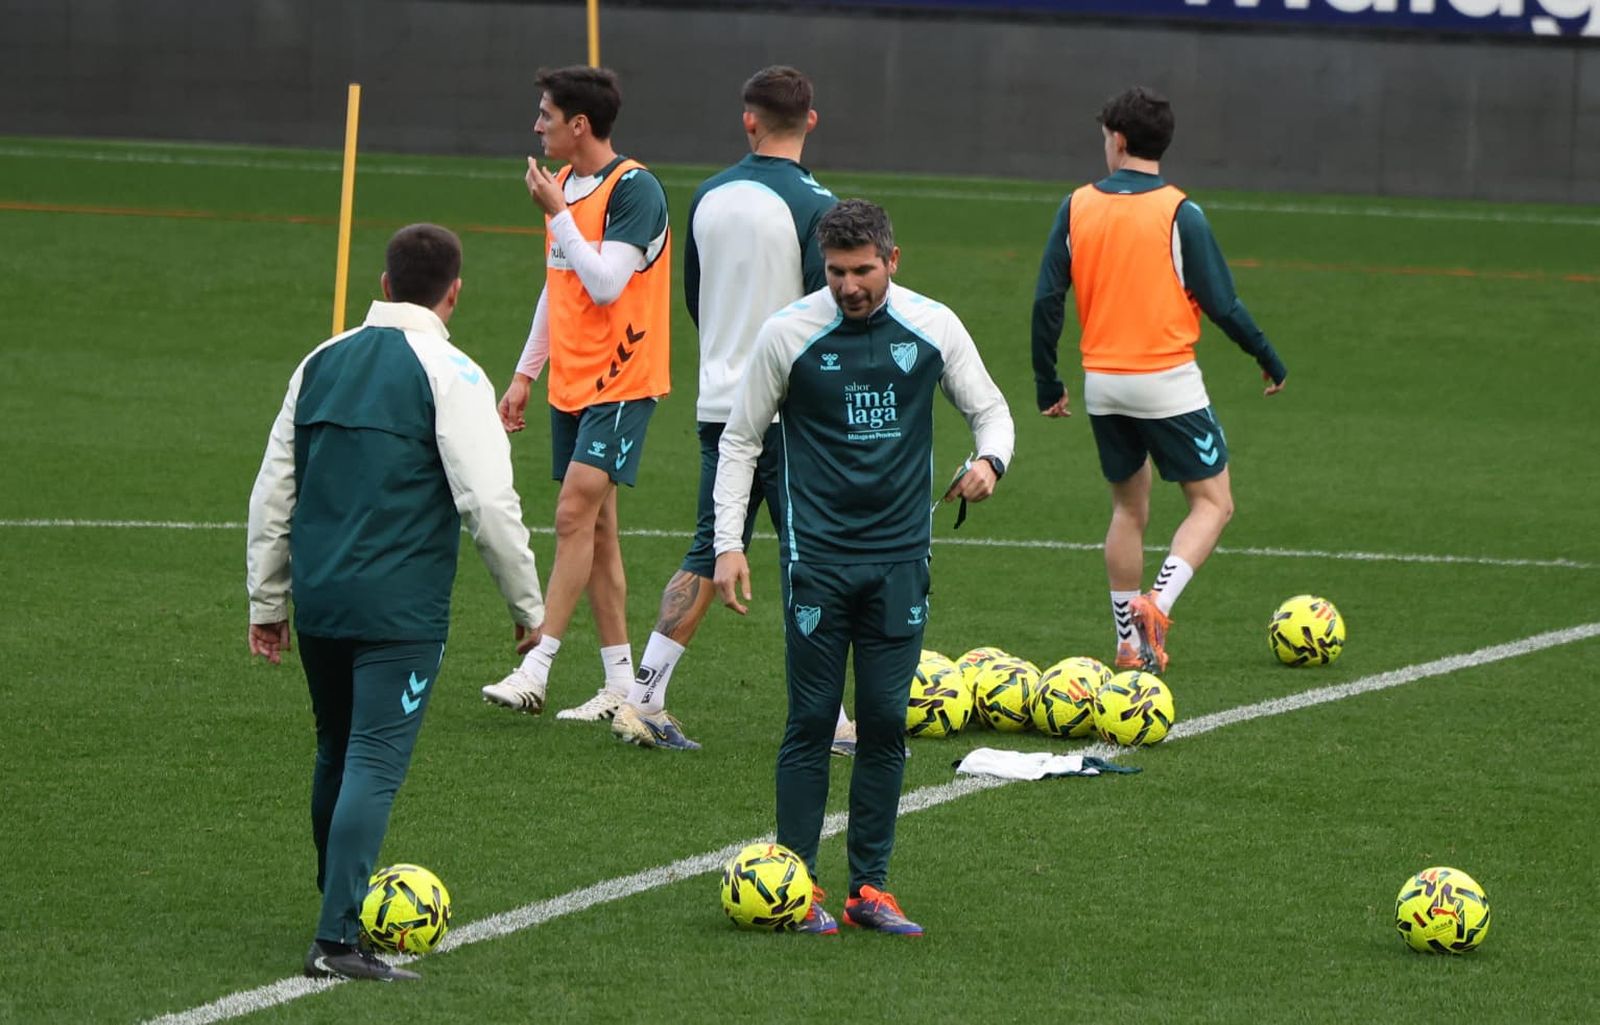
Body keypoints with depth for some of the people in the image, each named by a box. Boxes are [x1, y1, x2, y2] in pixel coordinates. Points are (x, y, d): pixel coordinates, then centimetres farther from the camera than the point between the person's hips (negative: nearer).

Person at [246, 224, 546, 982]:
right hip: (400, 610, -6)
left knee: (337, 755, 21)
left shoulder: (322, 364, 11)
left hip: (317, 601, 6)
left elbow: (272, 491, 15)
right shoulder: (448, 374, -7)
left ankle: (342, 906, 35)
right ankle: (337, 938, -16)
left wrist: (266, 600, 22)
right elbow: (489, 501, -11)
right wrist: (528, 604, 0)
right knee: (374, 765, -7)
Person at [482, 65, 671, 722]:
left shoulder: (634, 189, -14)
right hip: (571, 382, 8)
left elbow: (605, 284, -23)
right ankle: (620, 685, 10)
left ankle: (536, 670, -16)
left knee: (574, 516, -14)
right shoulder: (563, 183, 12)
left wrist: (556, 213, -18)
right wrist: (525, 375, 19)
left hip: (621, 382, -8)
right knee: (594, 526, 7)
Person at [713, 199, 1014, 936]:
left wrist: (990, 461, -12)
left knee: (886, 722, 3)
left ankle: (869, 887, 10)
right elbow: (740, 441, 3)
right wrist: (728, 544, -4)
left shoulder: (934, 328, 1)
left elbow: (989, 410, 12)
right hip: (818, 554, -2)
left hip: (901, 555, 2)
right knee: (812, 720, -3)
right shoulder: (787, 334, -5)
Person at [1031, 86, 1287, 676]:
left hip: (1102, 382, 4)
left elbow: (1046, 301, 0)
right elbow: (1221, 304, -9)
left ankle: (1130, 644, 16)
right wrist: (1268, 359, 6)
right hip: (1167, 382, -4)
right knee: (1212, 503, 5)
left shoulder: (1078, 208, 0)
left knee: (1128, 509, 17)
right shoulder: (1179, 214, -10)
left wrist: (1047, 383, 10)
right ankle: (1158, 604, -16)